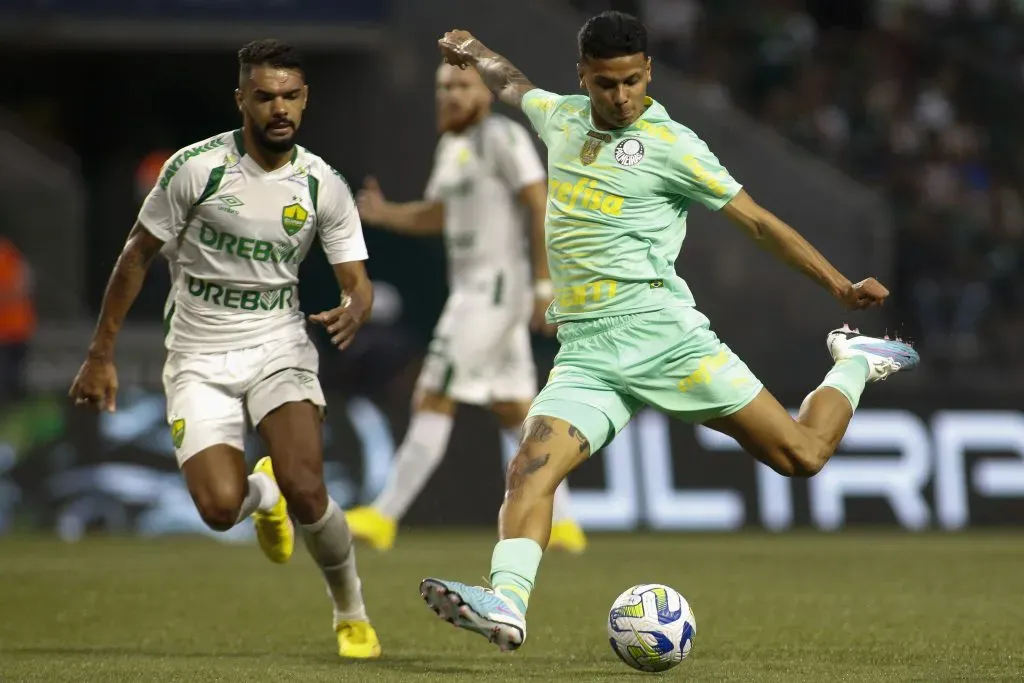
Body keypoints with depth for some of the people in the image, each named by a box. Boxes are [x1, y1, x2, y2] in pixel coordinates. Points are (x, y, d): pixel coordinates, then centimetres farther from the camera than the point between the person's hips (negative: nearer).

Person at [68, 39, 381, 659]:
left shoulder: (324, 186, -3)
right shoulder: (196, 168, -10)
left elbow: (358, 282, -2)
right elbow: (137, 257, -1)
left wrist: (353, 312, -28)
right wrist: (101, 355, -1)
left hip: (279, 345, 1)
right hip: (199, 357, -1)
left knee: (306, 491, -20)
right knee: (220, 508, -17)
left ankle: (353, 613, 5)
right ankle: (261, 494, 23)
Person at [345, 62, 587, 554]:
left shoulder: (502, 137, -12)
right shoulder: (453, 146, 16)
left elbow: (542, 208, -16)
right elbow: (434, 217, 23)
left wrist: (544, 287, -21)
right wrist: (383, 214, 4)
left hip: (496, 288, -10)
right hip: (472, 288, 10)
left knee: (433, 401, -10)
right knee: (515, 413, 11)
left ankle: (384, 517, -10)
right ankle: (561, 524, 15)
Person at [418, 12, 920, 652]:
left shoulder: (671, 144, -3)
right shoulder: (560, 117, 13)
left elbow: (757, 220, -1)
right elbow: (514, 85, 41)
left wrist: (840, 284, -5)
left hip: (659, 333, -4)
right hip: (584, 352, 4)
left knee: (802, 454, -5)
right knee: (532, 467, -22)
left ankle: (854, 365, 24)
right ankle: (506, 603, -36)